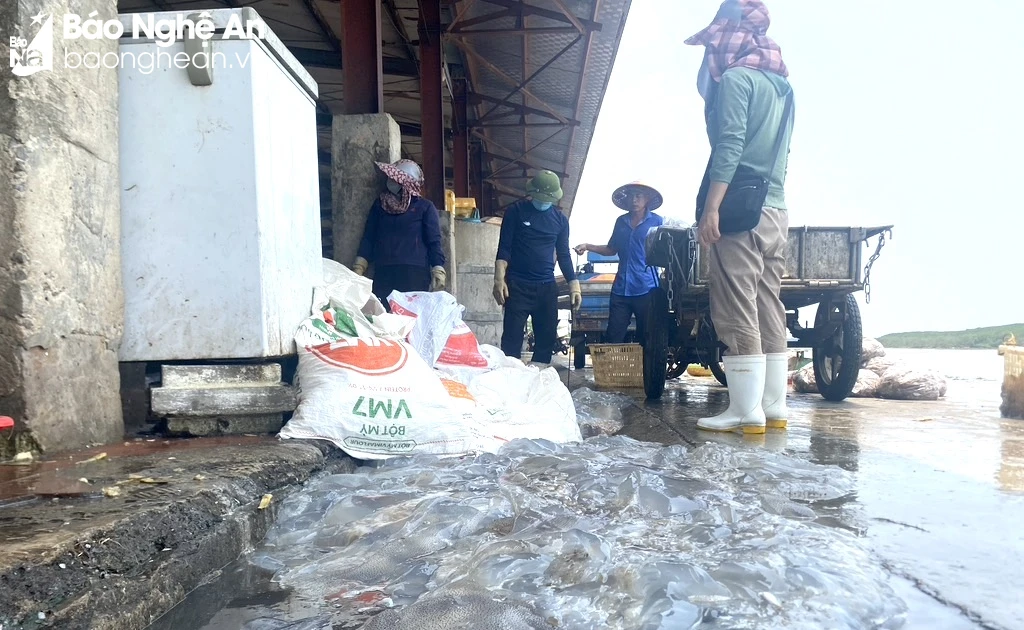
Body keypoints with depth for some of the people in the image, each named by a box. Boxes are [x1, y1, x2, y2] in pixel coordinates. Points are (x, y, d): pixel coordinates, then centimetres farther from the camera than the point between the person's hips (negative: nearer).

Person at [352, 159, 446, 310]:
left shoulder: (425, 207, 3)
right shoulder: (379, 205, 15)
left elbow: (434, 242, -1)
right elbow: (368, 238, 15)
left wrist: (438, 272, -11)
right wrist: (358, 269, 6)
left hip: (415, 274, -3)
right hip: (383, 273, 3)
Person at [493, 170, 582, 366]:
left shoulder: (560, 219, 9)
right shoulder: (515, 211, -1)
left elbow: (563, 254, 14)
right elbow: (504, 248, -4)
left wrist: (574, 285, 7)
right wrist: (499, 279, -14)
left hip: (547, 287, 4)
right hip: (517, 285, -4)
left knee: (547, 337, 5)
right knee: (512, 337, -7)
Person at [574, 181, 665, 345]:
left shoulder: (657, 221, 1)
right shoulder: (621, 221, 13)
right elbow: (612, 250, 21)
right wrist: (588, 247, 8)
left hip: (646, 288, -3)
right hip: (621, 288, 3)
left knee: (645, 337, 6)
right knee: (613, 338, 2)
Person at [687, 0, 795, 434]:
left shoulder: (735, 76, -4)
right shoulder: (781, 84, 21)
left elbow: (729, 147, -15)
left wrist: (711, 209, -18)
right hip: (776, 210, 8)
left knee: (737, 313, -8)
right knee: (769, 311, 8)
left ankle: (747, 412, -7)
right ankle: (774, 408, 10)